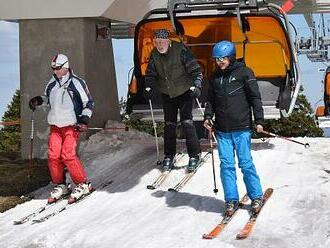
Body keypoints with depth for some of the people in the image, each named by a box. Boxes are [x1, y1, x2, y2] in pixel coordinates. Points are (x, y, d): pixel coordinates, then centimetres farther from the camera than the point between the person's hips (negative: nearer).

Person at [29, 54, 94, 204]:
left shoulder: (76, 83, -6)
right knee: (53, 155, -6)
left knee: (68, 154, -18)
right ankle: (60, 186, 9)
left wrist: (84, 120, -11)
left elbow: (88, 103, -1)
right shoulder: (51, 84, 10)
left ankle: (83, 184, -5)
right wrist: (38, 100, 9)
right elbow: (47, 98, 29)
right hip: (55, 126, 5)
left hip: (71, 126, -5)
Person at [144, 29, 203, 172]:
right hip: (167, 94, 5)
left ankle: (194, 155, -1)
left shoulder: (180, 50, -20)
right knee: (169, 125, 6)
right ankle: (168, 156, 16)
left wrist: (195, 86, -27)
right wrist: (149, 88, -4)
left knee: (186, 122, -11)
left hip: (184, 92, -4)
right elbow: (151, 74, 10)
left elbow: (195, 70, -17)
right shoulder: (154, 54, -5)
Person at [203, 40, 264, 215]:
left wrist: (259, 120, -8)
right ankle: (231, 200, 11)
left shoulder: (244, 72, -2)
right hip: (222, 130, 4)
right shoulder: (215, 77, 13)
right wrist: (208, 117, 4)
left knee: (245, 163, -2)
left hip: (241, 128, -4)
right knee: (226, 164, 2)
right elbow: (211, 100, 21)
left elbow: (255, 97, -3)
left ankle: (256, 196, 14)